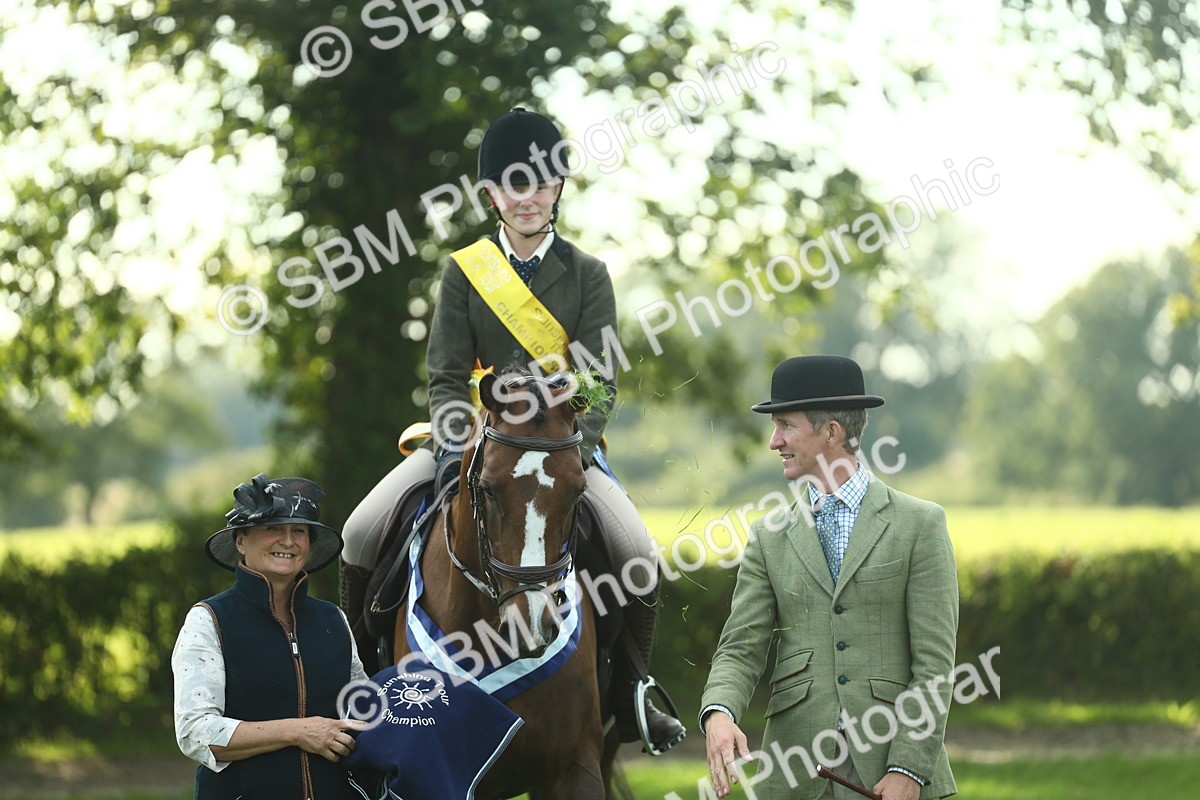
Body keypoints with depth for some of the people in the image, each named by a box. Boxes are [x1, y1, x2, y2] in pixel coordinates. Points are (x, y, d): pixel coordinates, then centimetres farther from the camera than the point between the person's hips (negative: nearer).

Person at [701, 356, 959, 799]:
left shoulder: (919, 524, 2)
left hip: (889, 763, -3)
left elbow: (934, 661, -3)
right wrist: (718, 713, -17)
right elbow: (741, 648, 5)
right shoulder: (769, 537, 12)